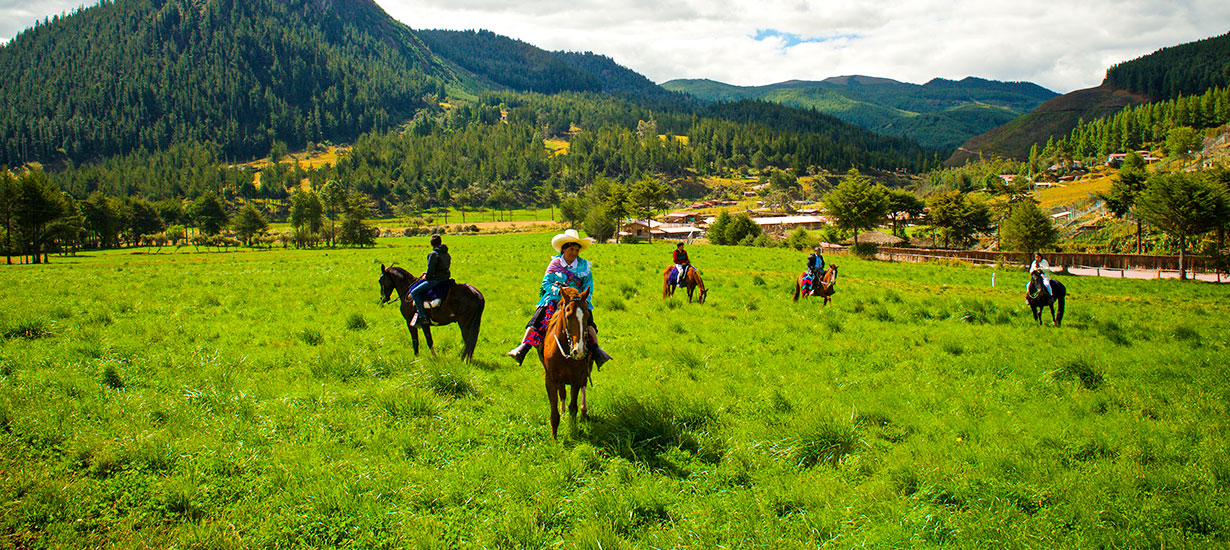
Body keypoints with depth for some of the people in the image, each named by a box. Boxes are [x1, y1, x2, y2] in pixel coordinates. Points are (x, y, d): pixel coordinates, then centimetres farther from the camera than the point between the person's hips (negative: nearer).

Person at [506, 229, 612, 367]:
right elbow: (546, 284, 4)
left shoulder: (584, 265, 8)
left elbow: (588, 286, 5)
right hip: (554, 299, 0)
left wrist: (586, 300, -15)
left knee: (587, 320, -26)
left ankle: (596, 350, -29)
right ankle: (523, 348, -22)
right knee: (537, 320, -18)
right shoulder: (554, 263, 6)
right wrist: (558, 290, -15)